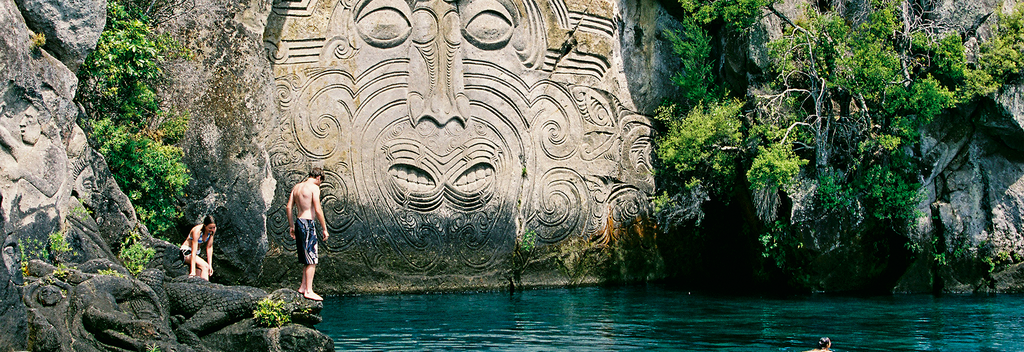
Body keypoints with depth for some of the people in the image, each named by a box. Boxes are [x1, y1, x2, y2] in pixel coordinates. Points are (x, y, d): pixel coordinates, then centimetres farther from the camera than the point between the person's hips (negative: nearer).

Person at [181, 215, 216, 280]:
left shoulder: (212, 230, -11)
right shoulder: (197, 231, -29)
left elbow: (209, 248, -5)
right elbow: (193, 252, -32)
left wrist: (210, 265, -9)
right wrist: (193, 271, -36)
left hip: (197, 254, 7)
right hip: (186, 253, -7)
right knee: (204, 266, -27)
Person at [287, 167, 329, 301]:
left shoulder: (296, 187, 13)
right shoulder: (314, 188, -10)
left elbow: (289, 207, 14)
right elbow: (318, 210, -15)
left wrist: (291, 226, 20)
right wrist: (324, 228, -9)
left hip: (299, 222, 8)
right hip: (308, 223, -8)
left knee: (308, 258, 18)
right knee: (312, 259, -5)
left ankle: (303, 286, 22)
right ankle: (308, 291, -6)